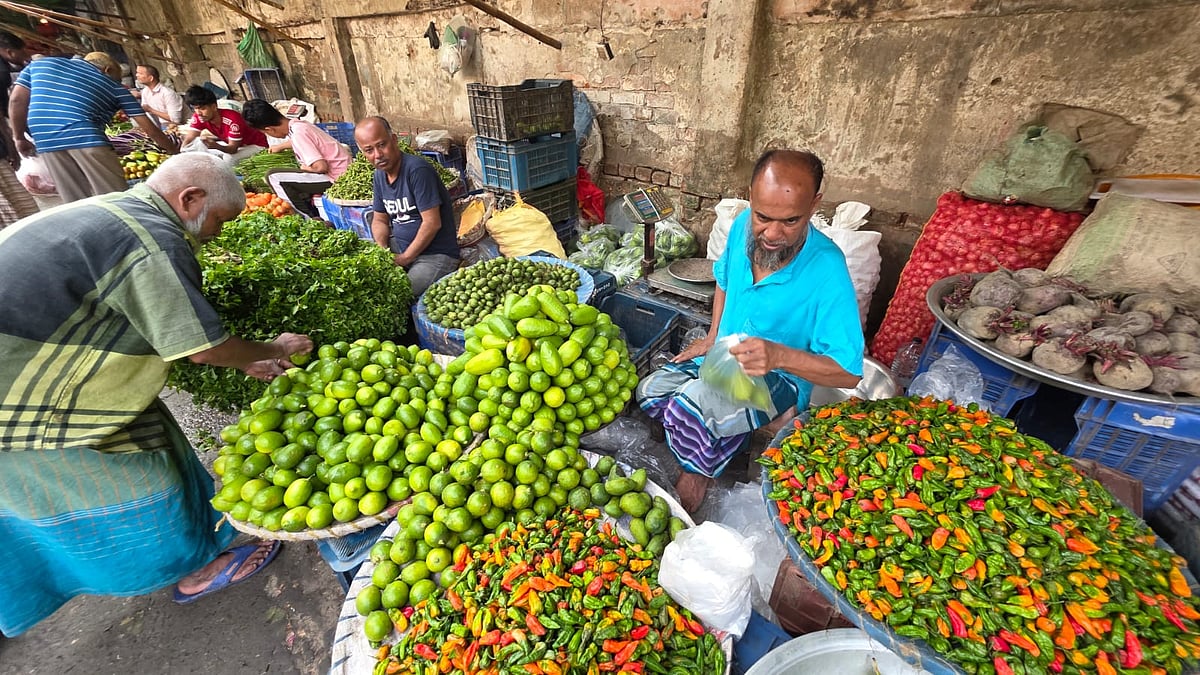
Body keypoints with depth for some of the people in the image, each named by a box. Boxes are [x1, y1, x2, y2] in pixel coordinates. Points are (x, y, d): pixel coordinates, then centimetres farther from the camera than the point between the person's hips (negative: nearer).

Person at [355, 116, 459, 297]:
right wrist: (382, 250, -5)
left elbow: (432, 223, -21)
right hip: (400, 246, 8)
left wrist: (404, 259, -15)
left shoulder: (417, 170, -17)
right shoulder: (380, 174, 9)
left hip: (435, 255, -8)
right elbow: (379, 220, 17)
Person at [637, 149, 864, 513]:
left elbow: (848, 372, -26)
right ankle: (718, 445, 13)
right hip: (723, 356, 7)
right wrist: (712, 337, 6)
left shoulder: (827, 270, -28)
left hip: (782, 377, -6)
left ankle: (699, 473, 1)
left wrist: (779, 355, -42)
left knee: (689, 408, -30)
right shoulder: (744, 226, -11)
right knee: (649, 393, -2)